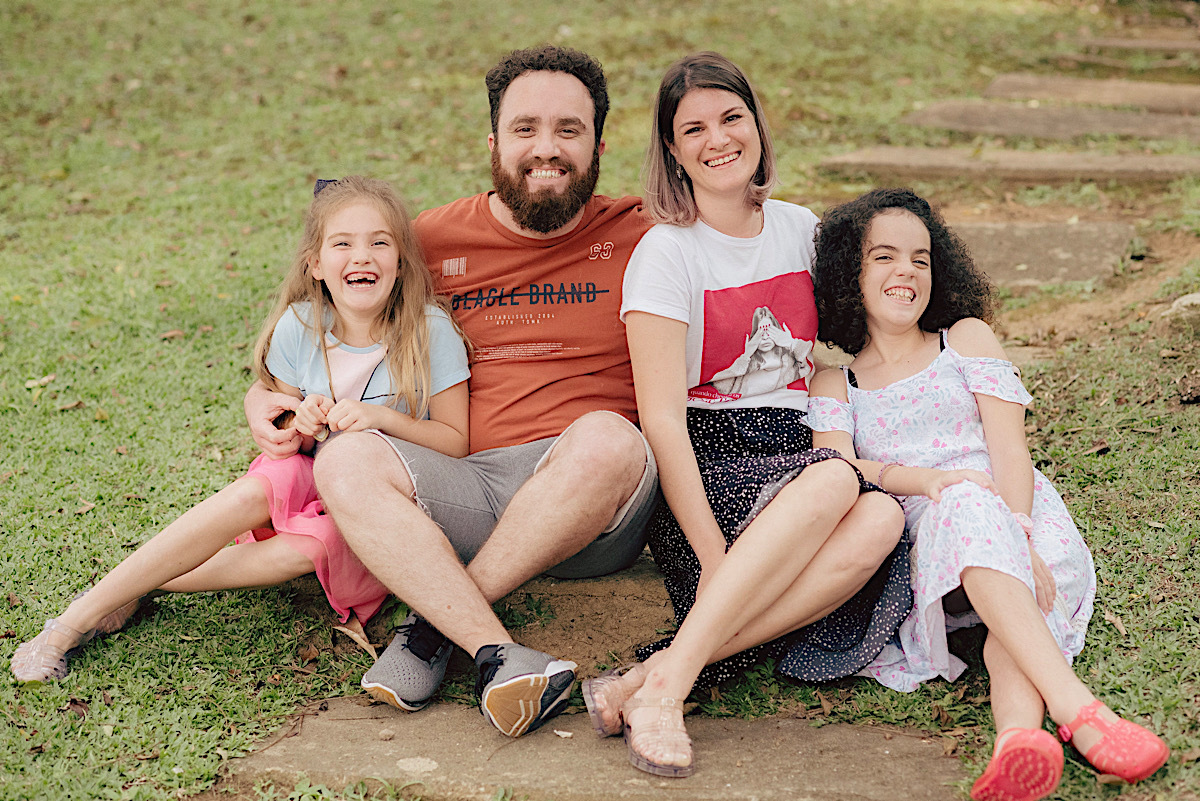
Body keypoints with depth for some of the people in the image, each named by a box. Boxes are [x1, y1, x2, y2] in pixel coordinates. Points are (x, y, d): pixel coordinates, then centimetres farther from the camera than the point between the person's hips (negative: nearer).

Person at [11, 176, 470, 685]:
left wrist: (382, 417, -26)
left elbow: (456, 442, -10)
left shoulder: (429, 331, -16)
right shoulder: (299, 327, -7)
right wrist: (300, 426, -20)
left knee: (312, 545, -34)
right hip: (310, 481, 2)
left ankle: (135, 589, -19)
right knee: (251, 495, -31)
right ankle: (78, 617, -23)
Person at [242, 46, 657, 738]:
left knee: (607, 440, -35)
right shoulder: (437, 240, 13)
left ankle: (432, 627, -22)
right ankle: (498, 655, -36)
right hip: (469, 489, 2)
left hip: (592, 518, -2)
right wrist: (265, 396, 7)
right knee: (347, 463, -25)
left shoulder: (637, 236, 8)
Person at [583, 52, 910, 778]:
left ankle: (654, 676, -34)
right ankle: (664, 689, -37)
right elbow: (663, 419, -13)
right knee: (837, 480, -35)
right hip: (703, 474, -5)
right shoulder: (667, 253, -5)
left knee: (881, 520, -29)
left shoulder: (800, 230, 13)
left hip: (799, 461, 5)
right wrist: (713, 555, -22)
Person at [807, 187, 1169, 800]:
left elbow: (1009, 450, 4)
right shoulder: (834, 383, 19)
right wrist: (924, 478, -23)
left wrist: (1016, 534, -18)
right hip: (915, 537, -1)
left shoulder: (967, 338, 19)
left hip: (1014, 514, 1)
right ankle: (1074, 707, -52)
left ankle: (1020, 730, -64)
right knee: (968, 509, -36)